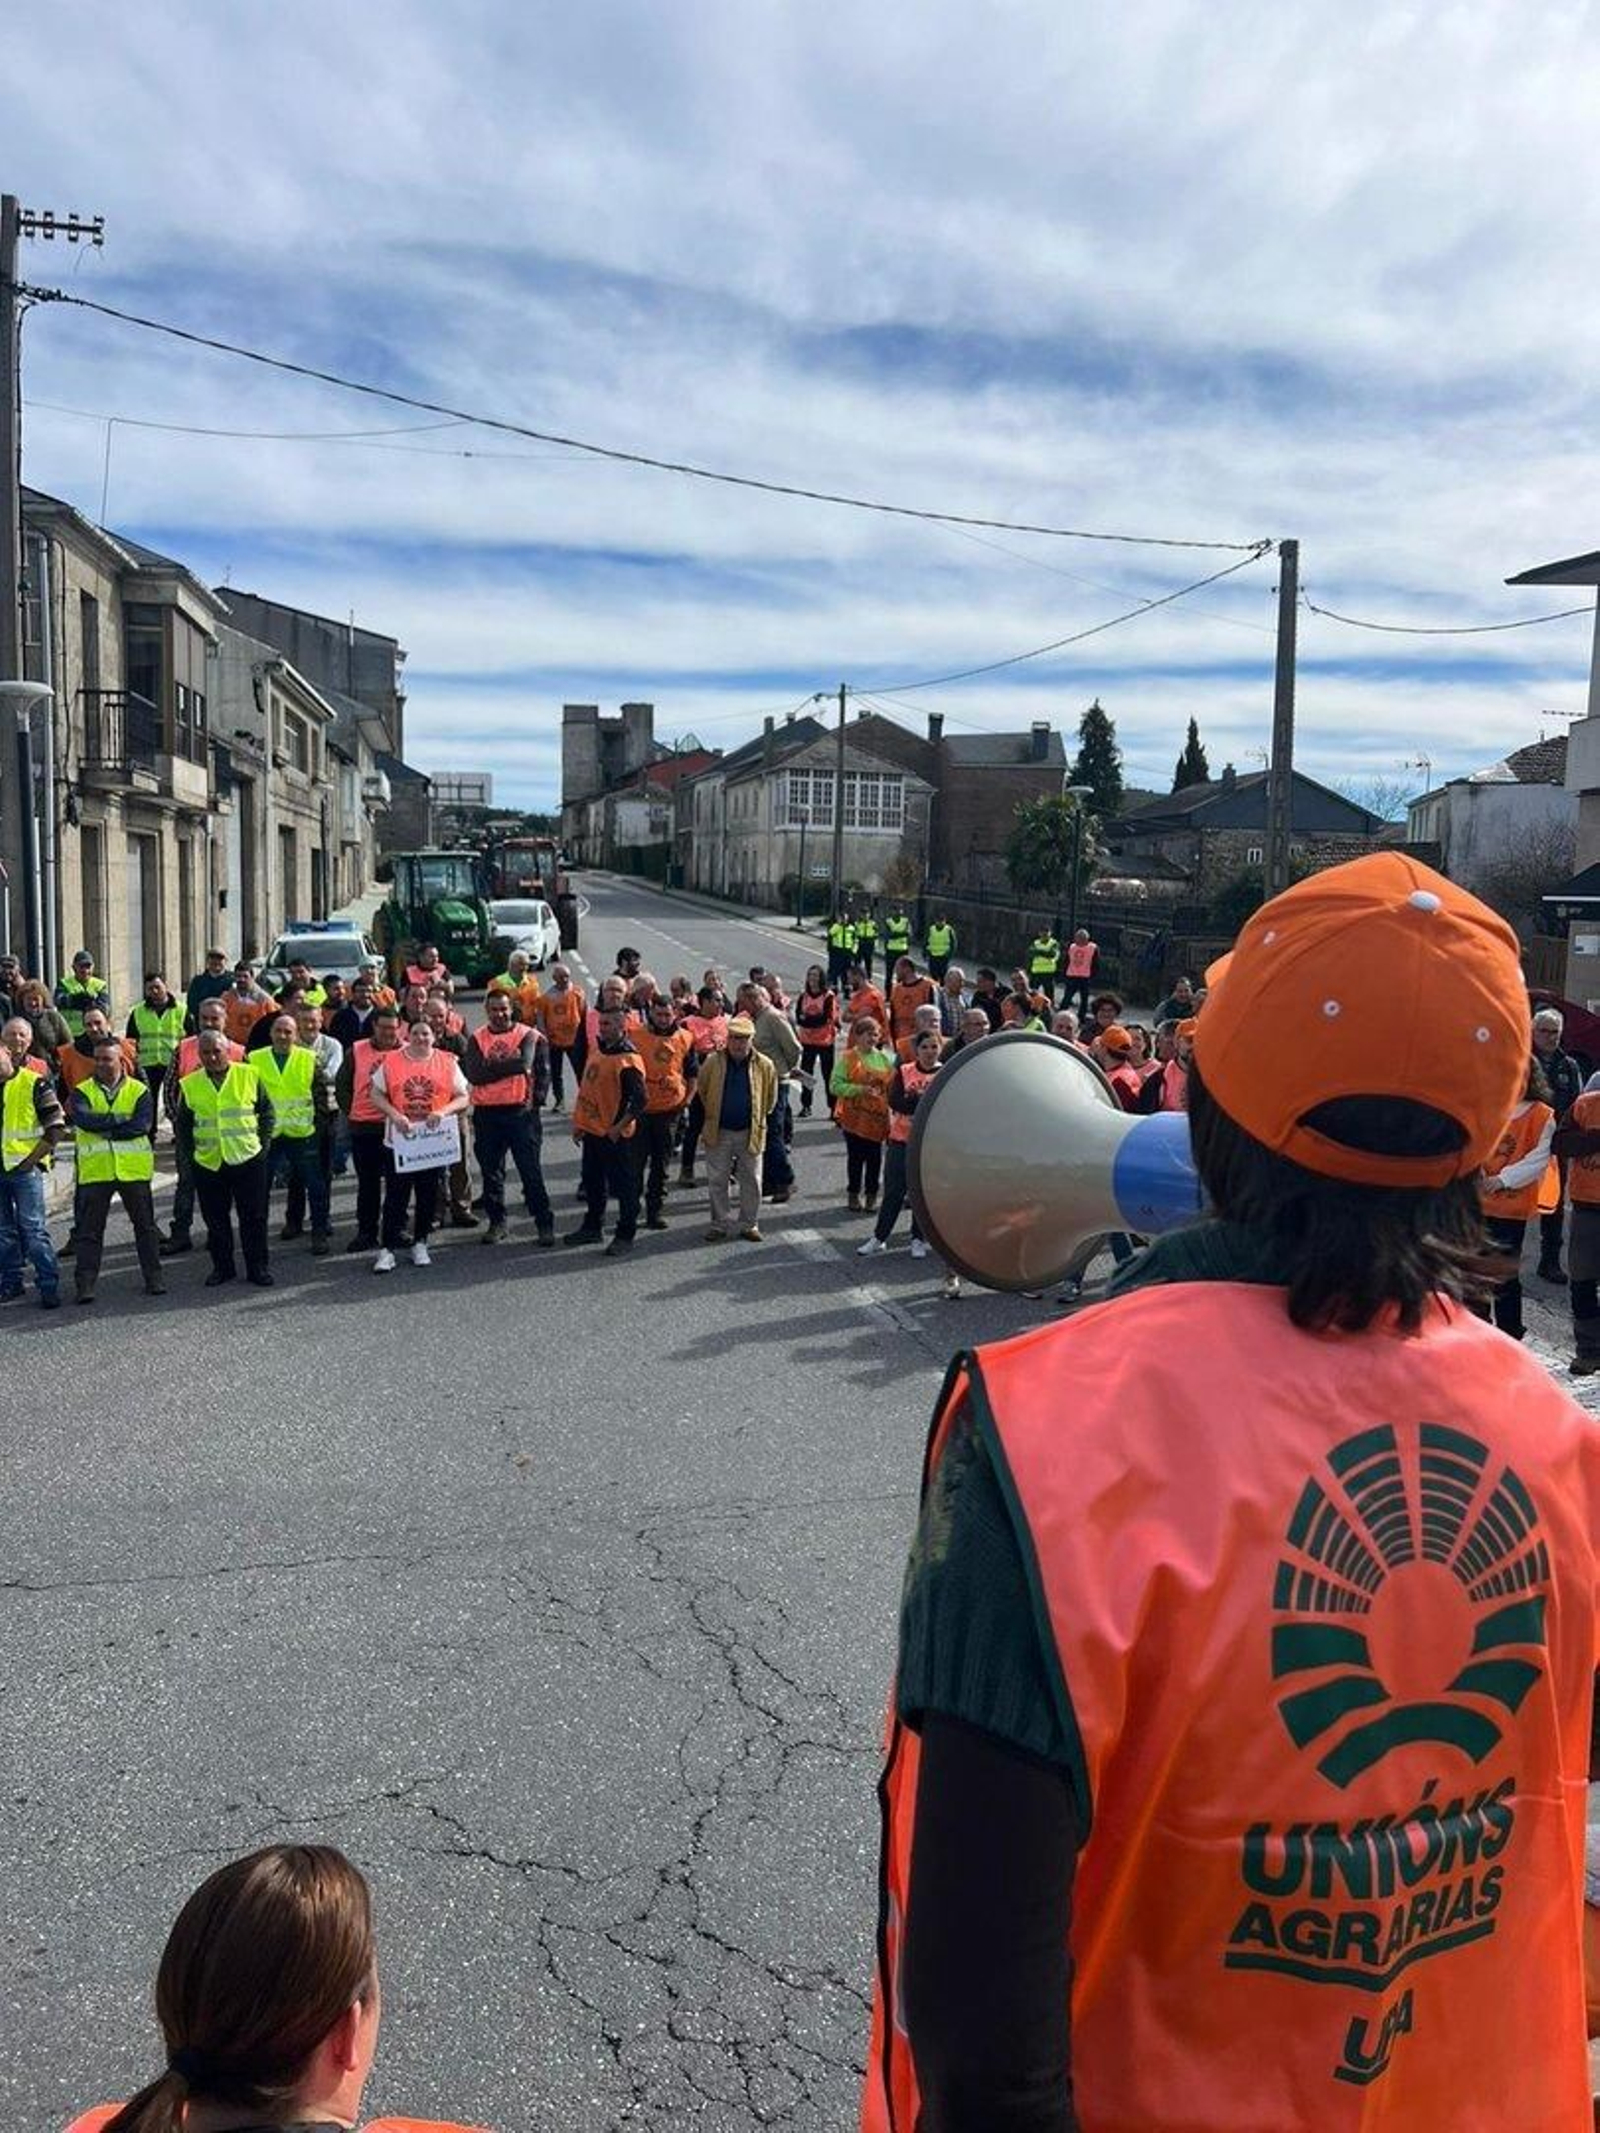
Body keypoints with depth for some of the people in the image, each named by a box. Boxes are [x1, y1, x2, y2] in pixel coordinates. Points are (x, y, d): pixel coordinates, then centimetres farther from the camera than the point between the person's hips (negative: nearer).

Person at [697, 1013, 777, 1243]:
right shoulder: (713, 1062, -6)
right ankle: (720, 1224, 19)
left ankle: (749, 1225, 20)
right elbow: (702, 1091, 11)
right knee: (717, 1180, 7)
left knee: (751, 1181, 7)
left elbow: (770, 1099, 9)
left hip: (751, 1132, 0)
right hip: (719, 1132, 0)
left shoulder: (764, 1066, -6)